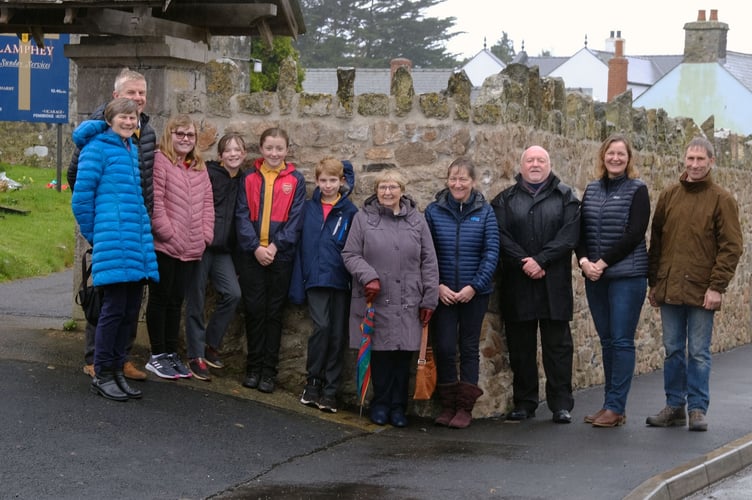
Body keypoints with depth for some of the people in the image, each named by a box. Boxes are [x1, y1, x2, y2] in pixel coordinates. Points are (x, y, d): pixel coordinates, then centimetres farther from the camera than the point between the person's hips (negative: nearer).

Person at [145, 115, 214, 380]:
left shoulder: (199, 168, 14)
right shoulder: (160, 161, -9)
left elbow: (207, 202, 15)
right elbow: (154, 202, -15)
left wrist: (205, 234, 4)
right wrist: (168, 233, -15)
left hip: (191, 248, 7)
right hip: (164, 246, -6)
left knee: (177, 300, 13)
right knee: (160, 298, 3)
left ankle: (171, 352, 21)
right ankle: (157, 355, 10)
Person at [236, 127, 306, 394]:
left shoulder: (295, 180, 3)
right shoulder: (250, 178, 6)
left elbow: (295, 218, -2)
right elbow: (242, 215, 0)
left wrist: (275, 245, -13)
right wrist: (255, 247, -12)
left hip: (281, 255, -1)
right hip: (252, 254, 1)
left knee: (274, 312, 4)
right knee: (254, 310, 3)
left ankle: (269, 371, 8)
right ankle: (253, 368, 12)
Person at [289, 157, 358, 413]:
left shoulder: (349, 212, 2)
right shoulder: (308, 208, 6)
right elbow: (300, 245, 8)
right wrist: (297, 285, 4)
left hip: (340, 281, 0)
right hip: (315, 279, 0)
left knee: (338, 335, 2)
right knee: (322, 326, -14)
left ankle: (329, 391, 9)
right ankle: (312, 382, 1)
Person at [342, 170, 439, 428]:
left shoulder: (416, 220, 8)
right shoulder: (363, 218, 4)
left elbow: (429, 262, 9)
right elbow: (350, 254, 3)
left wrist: (429, 299, 4)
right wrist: (369, 276, -13)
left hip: (407, 303, 1)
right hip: (376, 300, -1)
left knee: (403, 355, 3)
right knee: (380, 352, 3)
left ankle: (398, 407, 15)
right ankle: (380, 404, 17)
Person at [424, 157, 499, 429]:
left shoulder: (484, 212, -1)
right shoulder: (434, 211, 0)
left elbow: (491, 253, -4)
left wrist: (474, 286, -12)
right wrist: (437, 286, -9)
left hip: (475, 292, 0)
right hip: (443, 292, 0)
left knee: (469, 348, 6)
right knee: (444, 348, -2)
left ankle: (465, 407, 12)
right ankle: (447, 405, 10)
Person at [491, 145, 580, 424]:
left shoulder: (565, 197, 7)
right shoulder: (506, 199, 10)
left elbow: (569, 234, -5)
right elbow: (500, 235, -2)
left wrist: (540, 260, -15)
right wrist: (524, 263, -15)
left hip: (555, 284, -1)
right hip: (517, 284, 1)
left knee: (558, 345, 1)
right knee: (520, 346, 5)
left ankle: (561, 404, 5)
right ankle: (524, 403, 13)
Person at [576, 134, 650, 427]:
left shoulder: (637, 190, -3)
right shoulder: (592, 190, 12)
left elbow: (634, 234, -11)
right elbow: (580, 230, 10)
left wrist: (603, 262, -15)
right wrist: (584, 261, -8)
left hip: (627, 276, -5)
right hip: (595, 277, 5)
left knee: (622, 340, -5)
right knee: (607, 341, 9)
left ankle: (615, 407, -3)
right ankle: (610, 404, 14)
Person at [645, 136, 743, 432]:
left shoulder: (721, 200, -2)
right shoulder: (668, 196, 10)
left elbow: (731, 247, -6)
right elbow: (656, 241, 14)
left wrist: (717, 286, -13)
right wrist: (653, 283, 10)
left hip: (701, 292, -4)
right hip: (669, 290, 4)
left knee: (699, 353, 1)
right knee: (673, 351, 10)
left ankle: (697, 409, 8)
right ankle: (674, 407, 18)